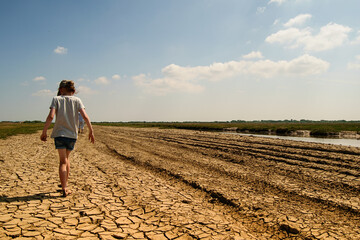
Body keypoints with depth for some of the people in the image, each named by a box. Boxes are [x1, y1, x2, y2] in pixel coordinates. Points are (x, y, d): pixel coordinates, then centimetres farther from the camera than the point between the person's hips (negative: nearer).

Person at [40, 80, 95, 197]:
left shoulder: (56, 99, 1)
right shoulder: (76, 100, 5)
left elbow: (51, 116, -11)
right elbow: (85, 117, -6)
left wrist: (44, 131, -4)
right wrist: (91, 131, -2)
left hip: (59, 134, -2)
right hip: (72, 134, 2)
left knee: (63, 161, 1)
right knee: (66, 158, 21)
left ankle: (64, 189, -5)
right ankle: (65, 184, 28)